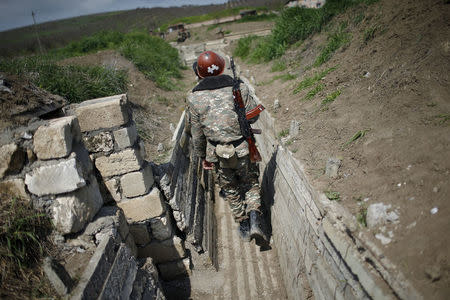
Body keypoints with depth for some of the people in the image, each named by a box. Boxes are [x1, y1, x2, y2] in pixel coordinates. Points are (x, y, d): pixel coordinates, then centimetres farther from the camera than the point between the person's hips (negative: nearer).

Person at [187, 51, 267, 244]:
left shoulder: (195, 98, -8)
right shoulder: (240, 89, -8)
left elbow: (197, 133, -1)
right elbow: (253, 116, 1)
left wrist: (202, 156, 12)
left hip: (218, 154, 0)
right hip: (243, 149, 0)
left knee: (231, 189, 21)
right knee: (251, 184, 22)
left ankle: (243, 225, 34)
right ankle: (254, 218, 5)